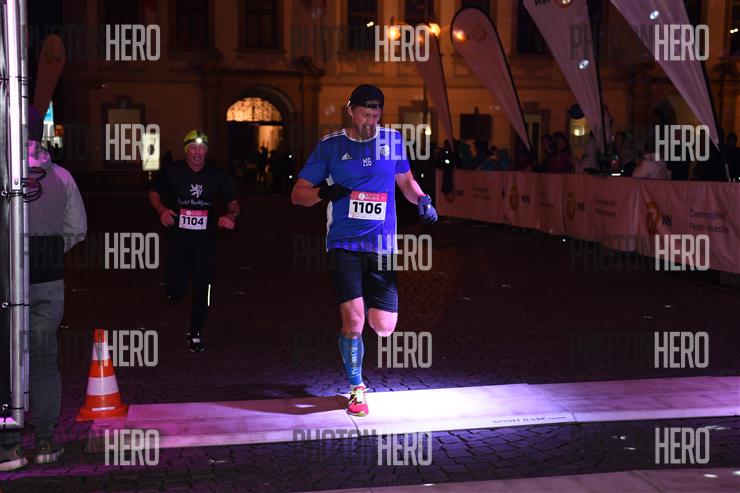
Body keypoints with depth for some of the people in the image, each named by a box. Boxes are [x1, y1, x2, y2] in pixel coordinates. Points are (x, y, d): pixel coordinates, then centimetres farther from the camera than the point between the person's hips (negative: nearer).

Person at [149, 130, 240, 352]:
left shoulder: (217, 175, 0)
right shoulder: (172, 172, -2)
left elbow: (233, 203, 7)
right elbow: (154, 193, 11)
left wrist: (231, 215, -16)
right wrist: (161, 210, -10)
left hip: (205, 240, 1)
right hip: (177, 239, -1)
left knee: (202, 290, 0)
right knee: (176, 292, -3)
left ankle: (195, 334, 17)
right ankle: (176, 288, 36)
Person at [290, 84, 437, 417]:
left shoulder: (392, 139, 8)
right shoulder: (330, 145, 2)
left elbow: (406, 180, 23)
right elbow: (298, 194, 4)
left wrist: (422, 199, 1)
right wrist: (323, 193, -18)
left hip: (381, 246, 2)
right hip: (344, 244, -2)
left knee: (383, 327, -1)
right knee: (353, 320, -13)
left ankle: (369, 306, 38)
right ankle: (356, 389, 10)